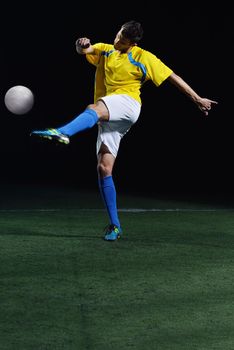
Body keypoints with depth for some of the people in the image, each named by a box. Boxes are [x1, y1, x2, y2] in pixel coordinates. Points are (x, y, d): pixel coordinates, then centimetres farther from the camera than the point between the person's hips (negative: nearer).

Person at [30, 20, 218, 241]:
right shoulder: (105, 51, 19)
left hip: (127, 103, -5)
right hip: (108, 119, 5)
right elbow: (84, 50, 5)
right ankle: (115, 226, -3)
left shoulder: (143, 58, 6)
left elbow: (172, 78, 8)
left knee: (93, 109, -37)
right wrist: (82, 45, -20)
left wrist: (197, 99, 7)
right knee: (103, 168, -7)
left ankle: (62, 133, -68)